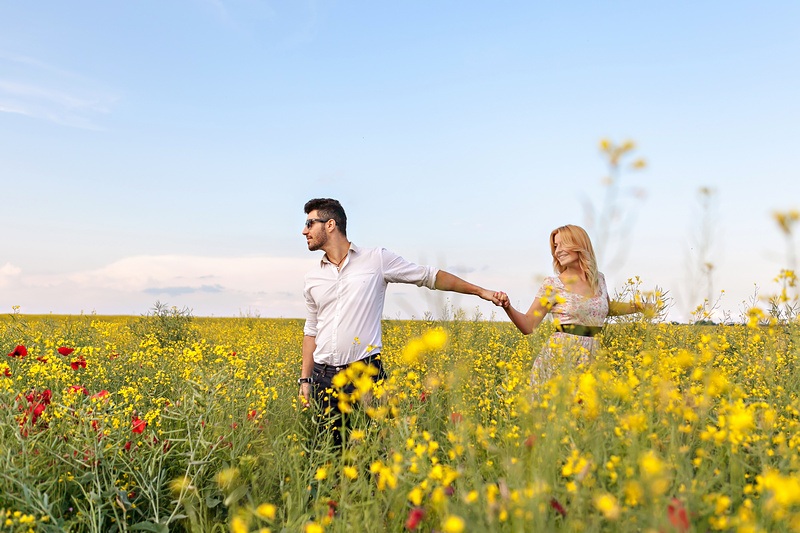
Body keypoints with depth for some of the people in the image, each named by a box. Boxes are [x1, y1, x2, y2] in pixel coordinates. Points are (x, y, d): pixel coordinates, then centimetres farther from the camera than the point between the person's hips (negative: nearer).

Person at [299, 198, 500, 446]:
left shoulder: (377, 259, 0)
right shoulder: (313, 278, 12)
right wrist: (305, 379, 14)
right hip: (324, 376, 4)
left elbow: (430, 276, 6)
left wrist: (480, 290, 3)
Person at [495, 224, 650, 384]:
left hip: (590, 360, 4)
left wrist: (636, 306, 19)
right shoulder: (553, 285, -5)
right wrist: (507, 307, -22)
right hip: (559, 359, -4)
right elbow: (528, 326, -6)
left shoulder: (599, 279, 8)